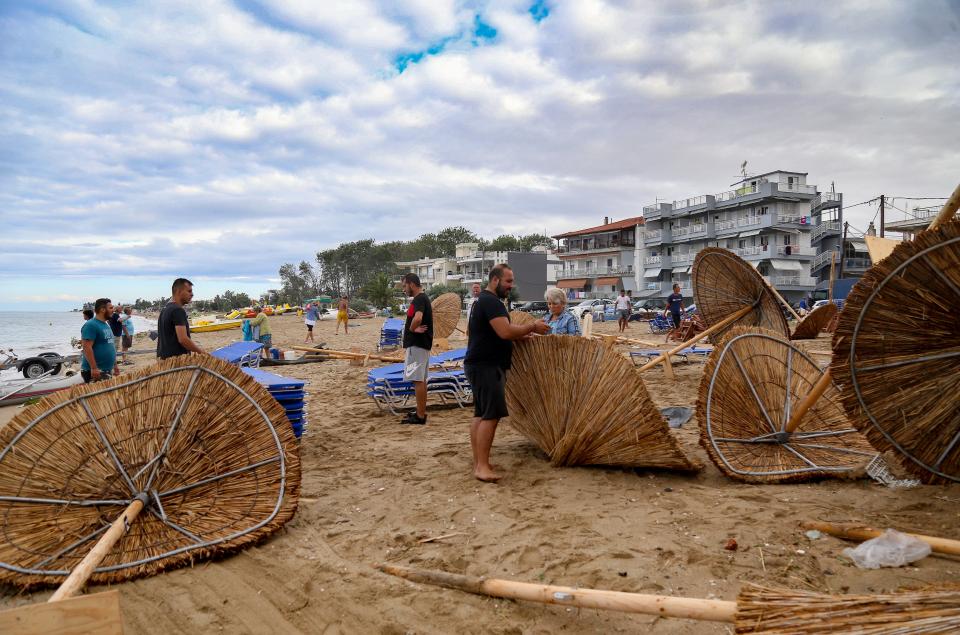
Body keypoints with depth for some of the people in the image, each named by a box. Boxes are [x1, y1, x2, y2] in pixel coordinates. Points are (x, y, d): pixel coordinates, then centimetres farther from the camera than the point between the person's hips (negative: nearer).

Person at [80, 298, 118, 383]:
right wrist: (94, 368, -26)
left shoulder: (106, 324, 15)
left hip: (107, 370, 10)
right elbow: (87, 347, -21)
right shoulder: (91, 325, -14)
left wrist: (115, 365, 22)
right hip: (95, 372, -9)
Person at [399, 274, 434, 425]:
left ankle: (420, 416, -4)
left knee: (418, 380, -7)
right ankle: (421, 412, 21)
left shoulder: (419, 299, -16)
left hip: (417, 345, -10)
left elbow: (417, 318, -34)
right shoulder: (424, 298, 16)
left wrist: (412, 329, -16)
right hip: (423, 344, 10)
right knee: (421, 380, 14)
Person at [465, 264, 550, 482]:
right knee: (492, 415, -12)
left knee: (480, 414, 11)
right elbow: (506, 332, -25)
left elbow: (501, 333, 19)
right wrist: (532, 327, -11)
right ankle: (482, 466, -12)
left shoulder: (484, 301, 20)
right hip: (486, 366, -11)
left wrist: (529, 329, 9)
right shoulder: (491, 302, -15)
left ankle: (478, 463, 15)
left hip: (480, 366, 11)